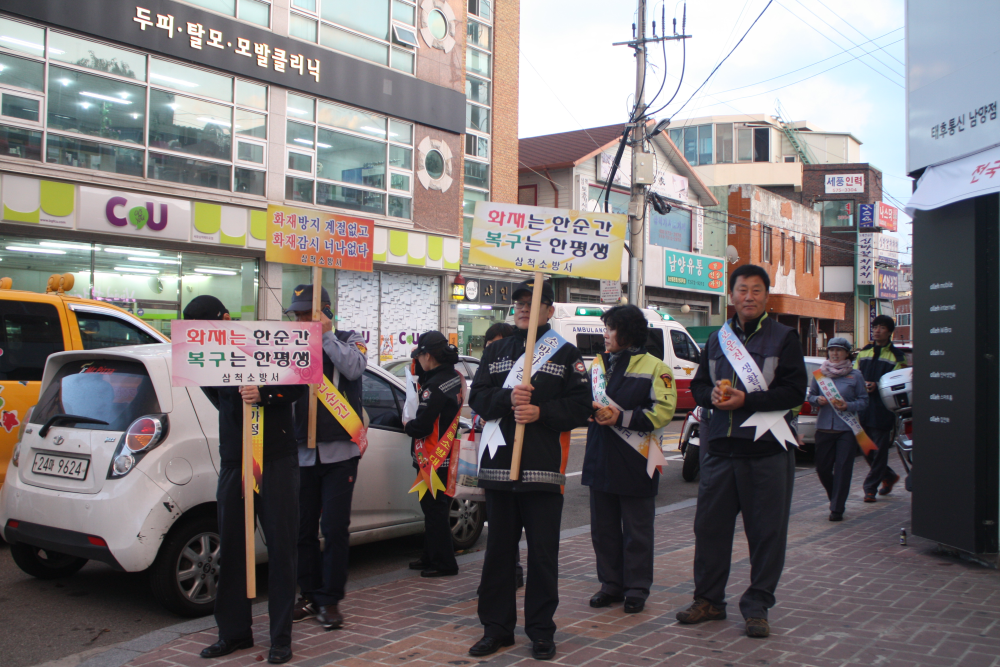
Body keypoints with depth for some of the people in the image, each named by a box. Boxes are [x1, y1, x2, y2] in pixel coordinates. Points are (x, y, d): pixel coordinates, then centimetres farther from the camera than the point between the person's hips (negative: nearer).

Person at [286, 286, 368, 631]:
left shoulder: (348, 340, 6)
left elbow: (354, 368, -16)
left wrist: (326, 335, -11)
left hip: (339, 451, -3)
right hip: (302, 452, 3)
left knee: (335, 528, -3)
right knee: (303, 528, 8)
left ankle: (329, 600, 8)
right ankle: (309, 595, 22)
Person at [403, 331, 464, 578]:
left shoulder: (437, 385, -22)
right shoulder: (454, 377, 6)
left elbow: (422, 425, -23)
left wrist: (407, 426, -3)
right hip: (446, 454, 10)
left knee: (434, 510, -1)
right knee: (433, 509, 18)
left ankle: (444, 563, 6)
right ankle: (430, 558, 29)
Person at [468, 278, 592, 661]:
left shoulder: (566, 353, 6)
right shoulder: (496, 352, 15)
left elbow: (580, 405, -2)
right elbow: (477, 398, 6)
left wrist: (541, 412, -16)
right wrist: (508, 397, -13)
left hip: (544, 468, -3)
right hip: (498, 464, 3)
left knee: (543, 553, 3)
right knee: (499, 549, 9)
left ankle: (541, 630, 14)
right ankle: (497, 627, 20)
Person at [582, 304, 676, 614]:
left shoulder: (654, 368, -5)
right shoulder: (599, 364, 14)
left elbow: (663, 411, -13)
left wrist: (621, 418, -19)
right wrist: (591, 409, -6)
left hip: (634, 463, -6)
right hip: (601, 460, 6)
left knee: (636, 530, 4)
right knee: (603, 527, 11)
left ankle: (637, 588, 16)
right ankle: (611, 584, 24)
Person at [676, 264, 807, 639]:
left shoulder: (783, 338, 2)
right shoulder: (717, 339, 16)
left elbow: (794, 391, -7)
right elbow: (698, 386, 18)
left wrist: (746, 400, -17)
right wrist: (712, 395, -5)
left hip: (767, 452, -4)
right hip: (720, 449, 4)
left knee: (767, 532, 2)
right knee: (710, 526, 7)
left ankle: (757, 607, 15)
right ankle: (709, 599, 21)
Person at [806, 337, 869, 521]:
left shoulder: (855, 375, 1)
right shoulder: (819, 373, 7)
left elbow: (864, 401, 1)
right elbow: (811, 397, 12)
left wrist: (848, 406, -17)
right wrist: (818, 400, -10)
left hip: (847, 429, -2)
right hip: (824, 428, 3)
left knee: (842, 468, -3)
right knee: (822, 468, 5)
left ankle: (837, 509, 7)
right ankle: (835, 498, 30)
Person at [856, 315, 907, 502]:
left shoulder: (896, 356, 1)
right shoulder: (863, 353, 15)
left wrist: (877, 386, -20)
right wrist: (861, 385, -6)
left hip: (883, 411, -5)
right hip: (863, 409, 5)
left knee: (879, 451, -2)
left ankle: (870, 488, 6)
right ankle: (889, 476, 31)